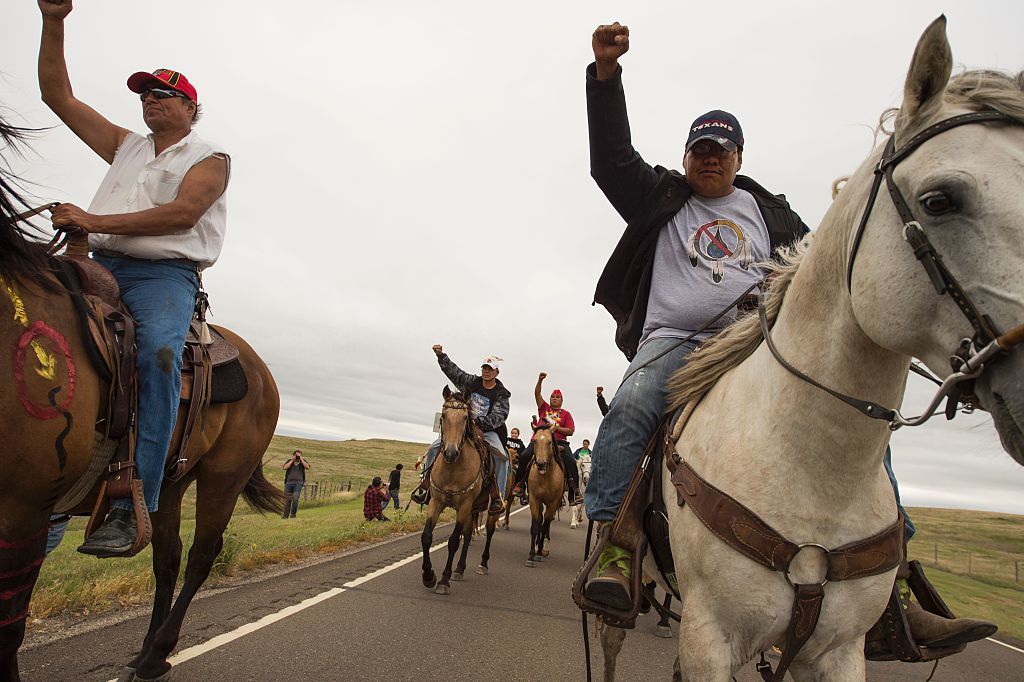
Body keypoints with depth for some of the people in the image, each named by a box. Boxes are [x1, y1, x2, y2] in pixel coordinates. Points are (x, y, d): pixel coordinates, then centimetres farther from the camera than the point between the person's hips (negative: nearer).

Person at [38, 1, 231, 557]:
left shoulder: (209, 158, 9)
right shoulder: (126, 146, 28)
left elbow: (182, 213, -9)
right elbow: (58, 95, 29)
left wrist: (95, 220, -13)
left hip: (165, 273, -6)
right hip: (100, 267, 6)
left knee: (158, 355, -34)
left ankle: (131, 506, -36)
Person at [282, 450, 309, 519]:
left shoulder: (303, 462, 13)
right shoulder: (289, 461, 14)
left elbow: (307, 467, -6)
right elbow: (285, 467, -4)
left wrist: (301, 460, -3)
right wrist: (292, 460, -3)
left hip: (298, 483, -2)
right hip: (289, 482, 2)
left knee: (295, 499, -15)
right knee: (287, 500, 6)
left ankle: (293, 514, -3)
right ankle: (285, 515, 18)